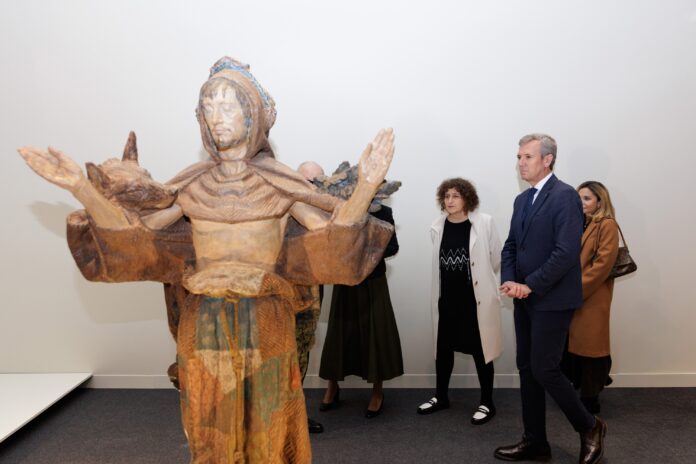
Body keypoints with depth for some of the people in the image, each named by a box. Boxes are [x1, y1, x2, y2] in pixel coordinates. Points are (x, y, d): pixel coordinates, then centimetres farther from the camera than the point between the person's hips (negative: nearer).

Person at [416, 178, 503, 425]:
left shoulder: (484, 223, -11)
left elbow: (496, 259, -2)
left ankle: (487, 403, 21)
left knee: (480, 350, 6)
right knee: (443, 348, 15)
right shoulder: (438, 227, 1)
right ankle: (441, 397, 32)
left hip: (476, 298, -4)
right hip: (446, 298, 4)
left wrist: (480, 277, 9)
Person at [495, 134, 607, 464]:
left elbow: (567, 252, -20)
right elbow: (510, 246, 13)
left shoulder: (565, 196, -12)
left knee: (544, 370, -5)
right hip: (525, 300, 8)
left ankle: (589, 427, 19)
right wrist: (509, 281, -5)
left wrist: (529, 285, -18)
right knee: (527, 369, 11)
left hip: (552, 300, -8)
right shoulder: (522, 199, 13)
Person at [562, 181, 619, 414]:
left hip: (592, 298, -7)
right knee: (572, 344, 12)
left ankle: (590, 399, 12)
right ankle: (575, 392, 25)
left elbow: (602, 265, -16)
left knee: (590, 346, 1)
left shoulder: (607, 225, -8)